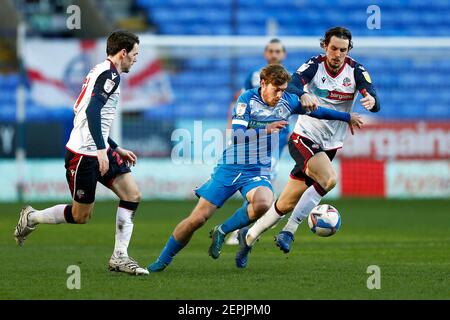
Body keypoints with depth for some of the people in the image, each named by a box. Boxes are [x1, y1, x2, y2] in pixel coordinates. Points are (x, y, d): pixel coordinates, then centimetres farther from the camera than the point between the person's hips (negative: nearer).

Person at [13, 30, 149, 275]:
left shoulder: (101, 72, 18)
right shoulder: (110, 74, -13)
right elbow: (92, 111, -26)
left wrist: (117, 150, 28)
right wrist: (102, 150, -30)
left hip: (97, 151, 10)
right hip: (83, 154, -10)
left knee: (133, 195, -2)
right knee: (81, 216, 0)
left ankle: (119, 257, -1)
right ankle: (31, 217, 22)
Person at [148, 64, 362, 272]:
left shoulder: (287, 102, 1)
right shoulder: (247, 100, -12)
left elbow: (314, 110, 19)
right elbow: (236, 135, -22)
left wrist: (347, 117, 25)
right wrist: (266, 130, -34)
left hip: (258, 171, 3)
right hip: (230, 167, -3)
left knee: (263, 204, -34)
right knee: (197, 219, -7)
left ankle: (222, 232, -9)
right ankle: (162, 261, 13)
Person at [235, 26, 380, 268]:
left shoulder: (356, 71, -3)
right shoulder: (315, 65, -10)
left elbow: (375, 103, -16)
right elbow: (291, 85, -28)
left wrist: (371, 100, -40)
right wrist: (304, 95, -51)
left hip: (329, 146, 4)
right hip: (304, 138, -4)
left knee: (286, 205, 6)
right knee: (329, 179, -30)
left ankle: (249, 236, 25)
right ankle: (289, 231, -20)